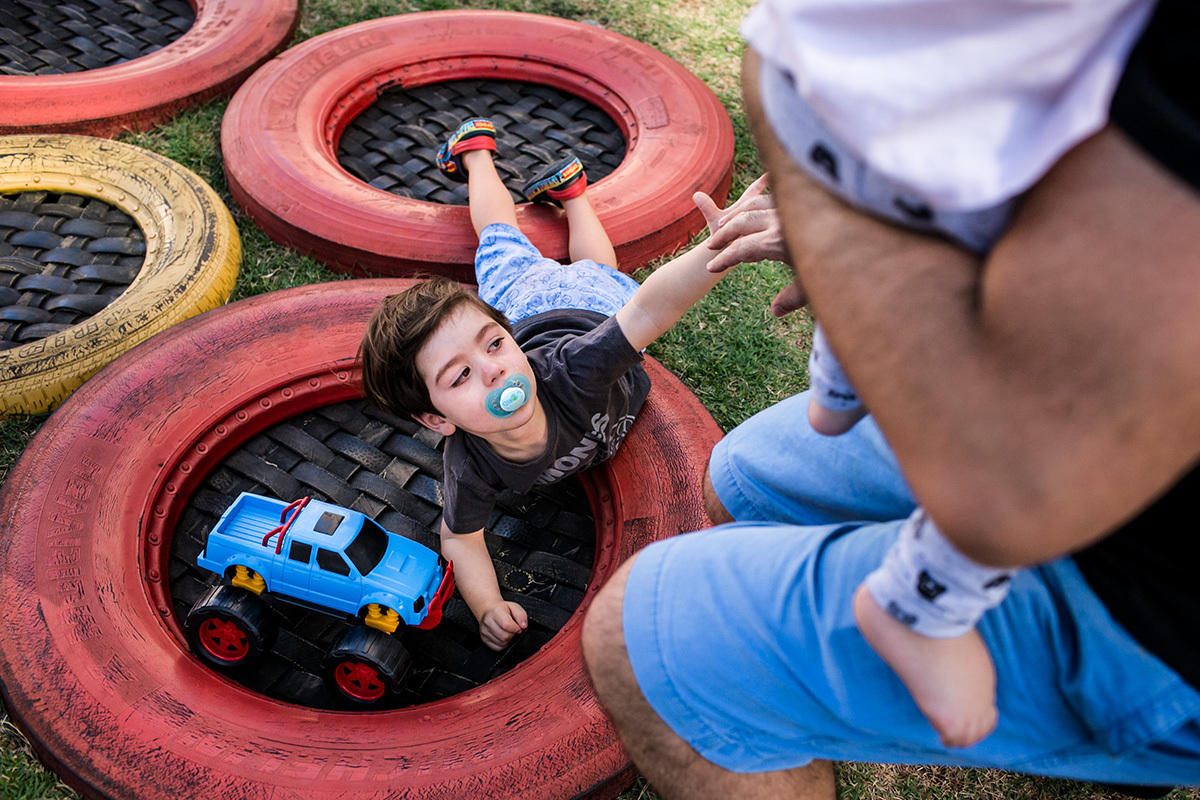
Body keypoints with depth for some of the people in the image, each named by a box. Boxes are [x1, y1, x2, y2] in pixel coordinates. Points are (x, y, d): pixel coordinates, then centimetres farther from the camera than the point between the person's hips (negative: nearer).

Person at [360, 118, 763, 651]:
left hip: (591, 306, -2)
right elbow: (459, 537, -22)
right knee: (502, 243, 35)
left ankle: (569, 190, 59)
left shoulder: (564, 373, -51)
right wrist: (487, 607, -40)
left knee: (596, 271, 38)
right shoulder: (469, 468, -40)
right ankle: (476, 155, 58)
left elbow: (648, 308, -60)